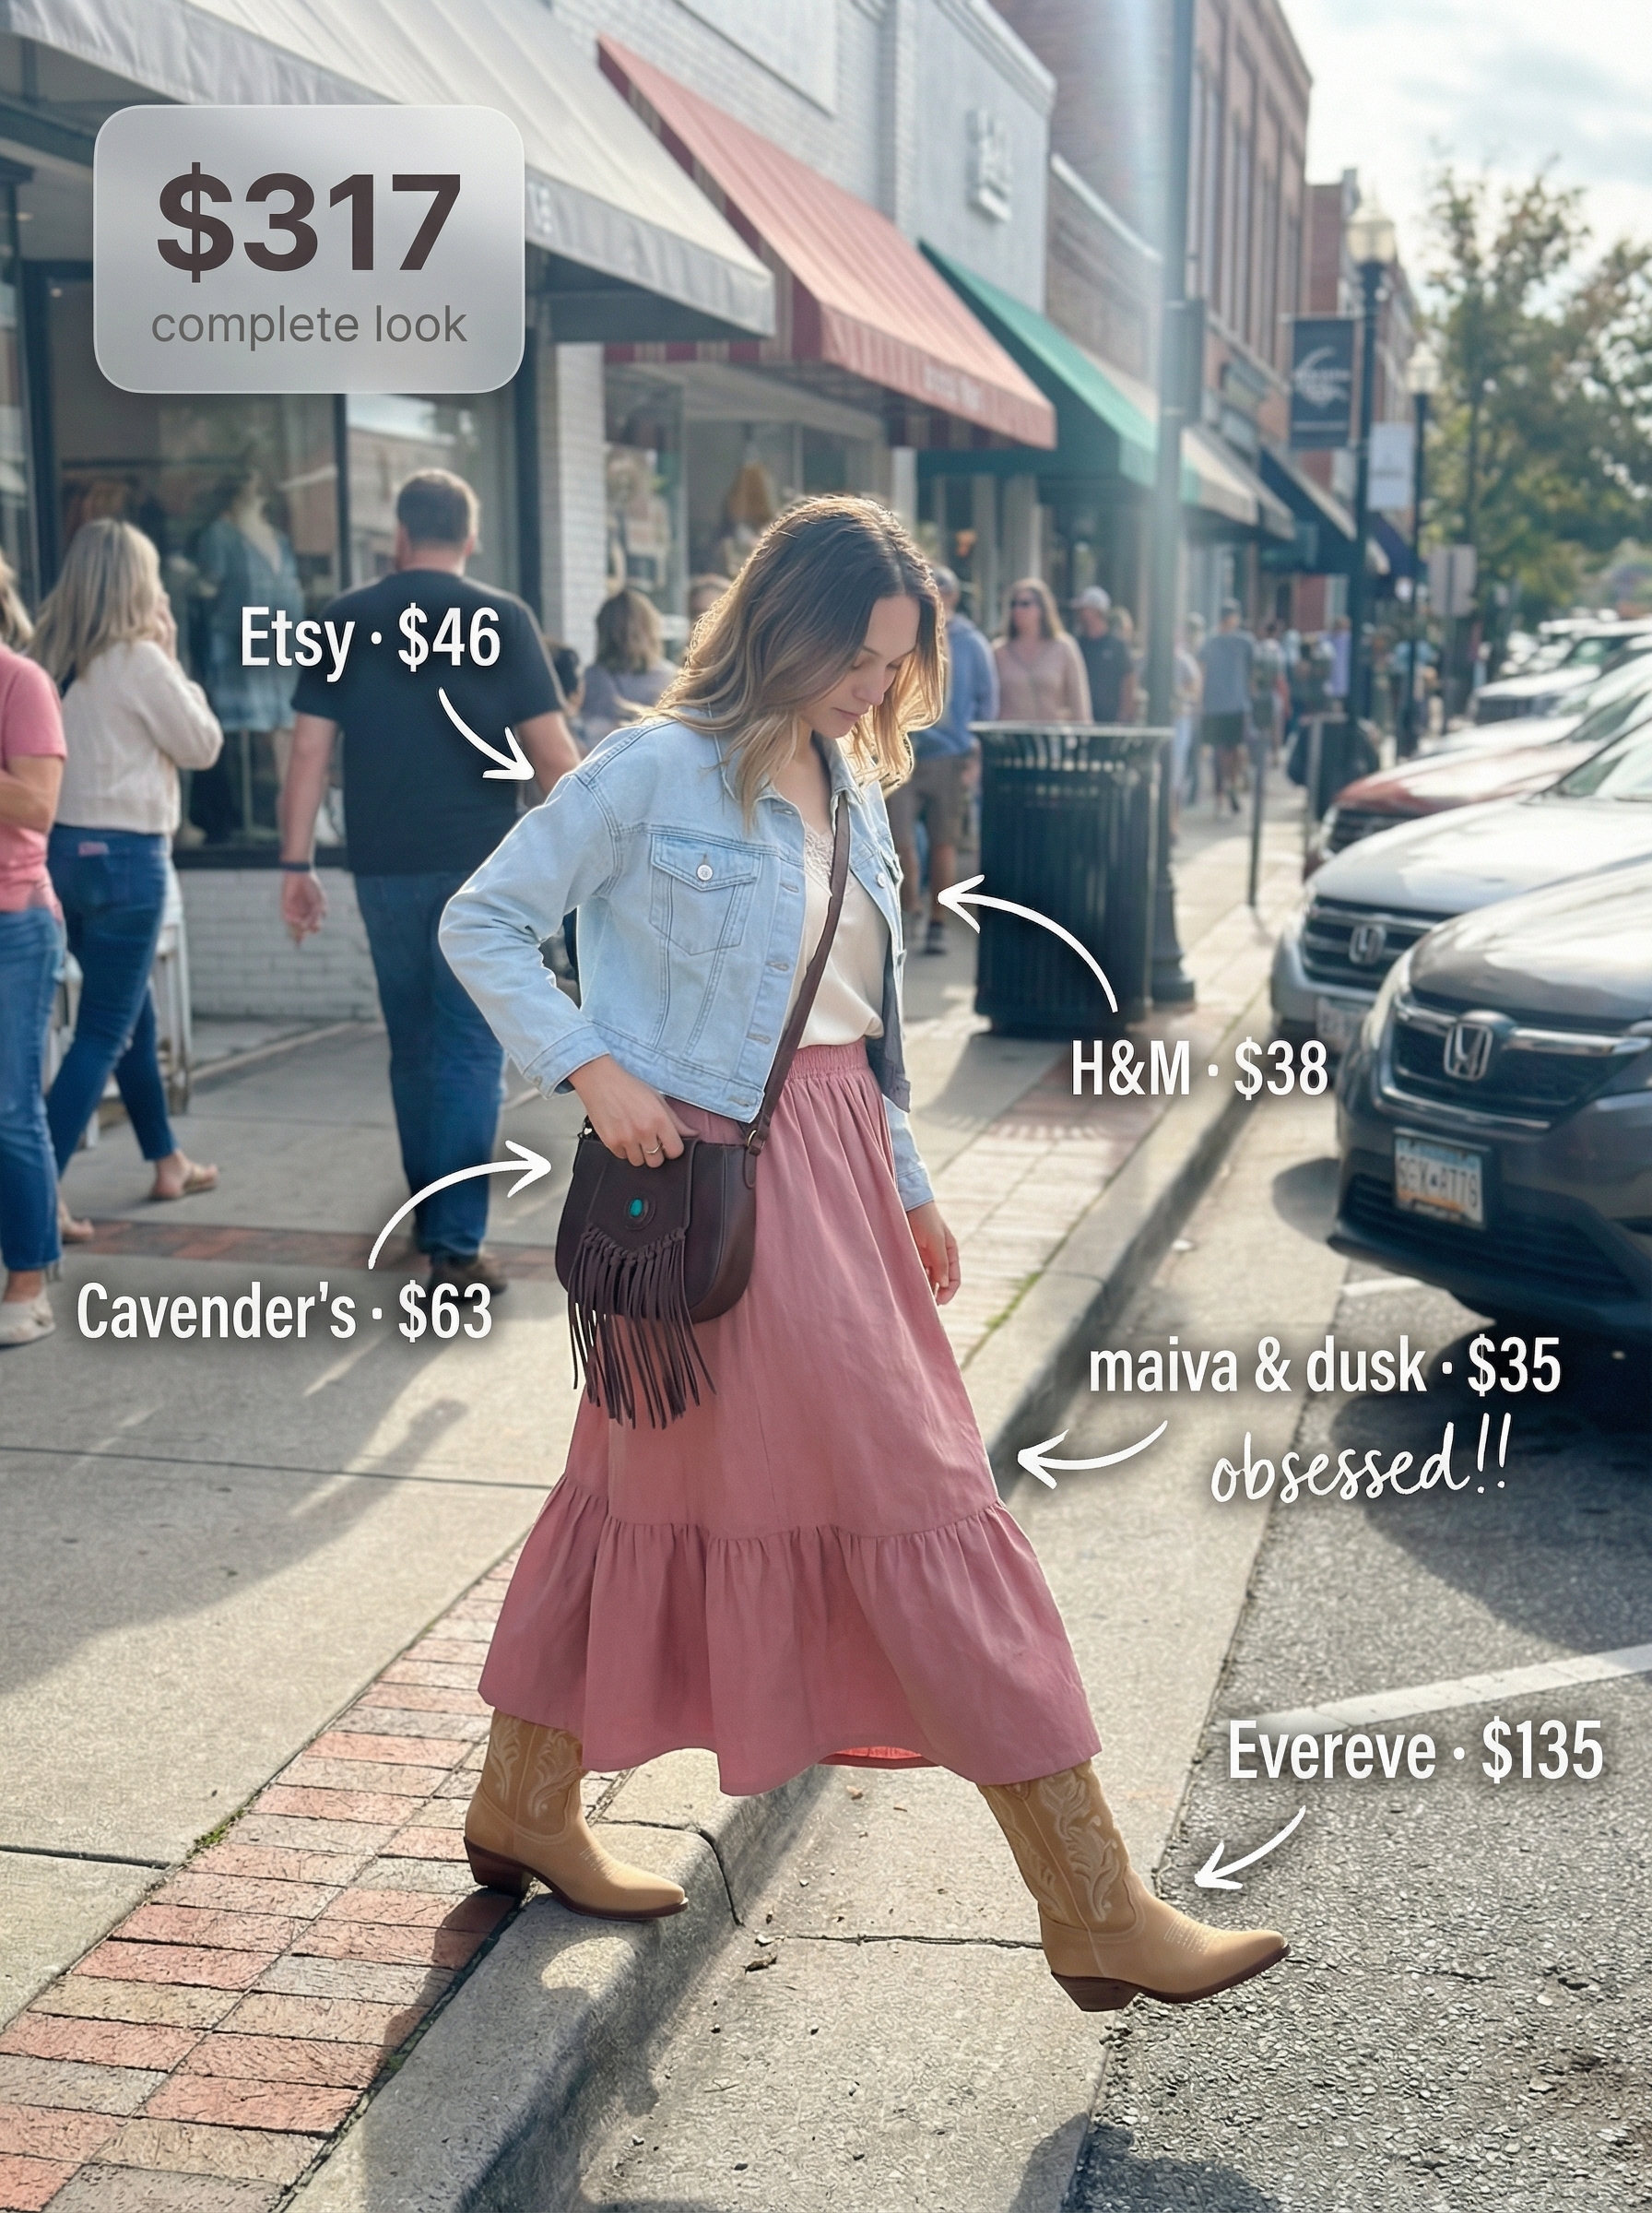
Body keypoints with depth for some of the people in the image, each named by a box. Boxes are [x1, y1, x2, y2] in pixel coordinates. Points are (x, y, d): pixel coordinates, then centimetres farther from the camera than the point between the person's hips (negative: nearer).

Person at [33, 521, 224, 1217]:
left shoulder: (52, 658, 7)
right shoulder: (139, 660, -13)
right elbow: (202, 745, -3)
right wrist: (171, 658, 3)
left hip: (62, 848, 8)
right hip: (124, 855, -8)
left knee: (134, 1014, 21)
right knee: (103, 1032, -2)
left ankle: (168, 1162, 35)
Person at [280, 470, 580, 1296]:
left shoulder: (347, 620, 3)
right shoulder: (501, 618, -3)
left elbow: (309, 749, 0)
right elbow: (550, 750, -5)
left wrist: (296, 864, 5)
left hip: (385, 865, 3)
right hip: (479, 863, -3)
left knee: (414, 1043, 17)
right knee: (470, 1049, 0)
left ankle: (429, 1215, 29)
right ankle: (455, 1241, -7)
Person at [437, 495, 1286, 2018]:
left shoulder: (848, 783, 12)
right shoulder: (659, 775, -11)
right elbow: (482, 922, -6)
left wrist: (908, 1188, 20)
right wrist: (591, 1068, -17)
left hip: (835, 1169, 8)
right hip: (722, 1172, -8)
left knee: (651, 1480, 16)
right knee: (919, 1504, -6)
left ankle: (525, 1810, 32)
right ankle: (1096, 1909, 2)